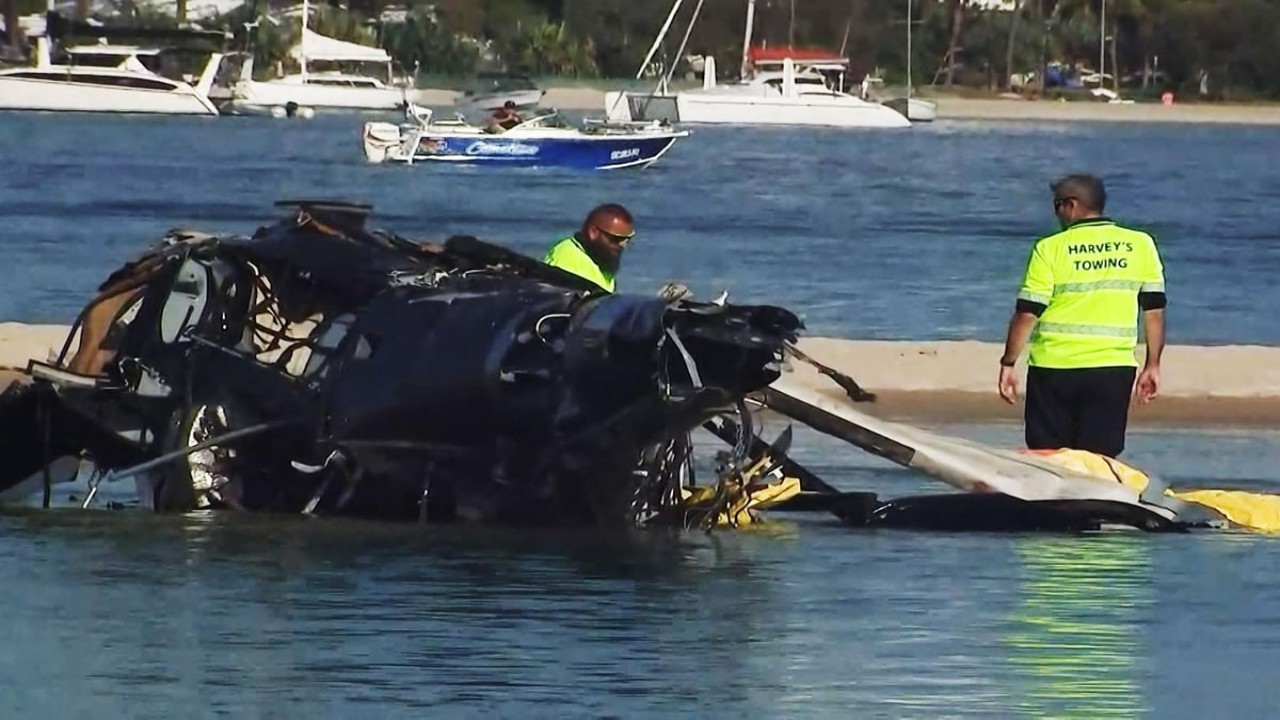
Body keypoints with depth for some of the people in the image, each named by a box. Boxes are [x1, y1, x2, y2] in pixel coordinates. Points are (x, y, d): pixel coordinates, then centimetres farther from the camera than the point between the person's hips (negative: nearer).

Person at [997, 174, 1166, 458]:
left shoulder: (1050, 249, -5)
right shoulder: (1141, 245, 3)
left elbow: (1027, 314, -6)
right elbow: (1155, 310, 6)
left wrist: (1008, 364, 3)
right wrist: (1152, 365, 13)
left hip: (1054, 370, -2)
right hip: (1114, 369, 2)